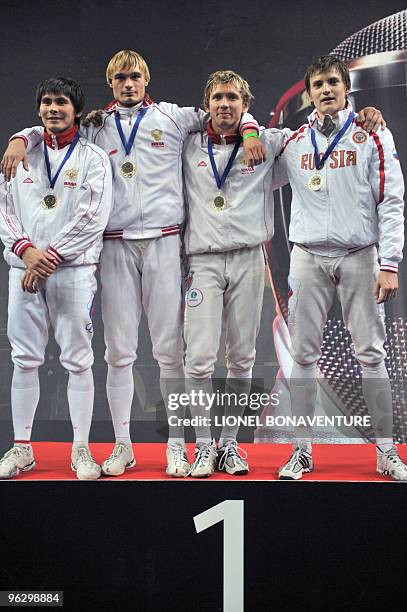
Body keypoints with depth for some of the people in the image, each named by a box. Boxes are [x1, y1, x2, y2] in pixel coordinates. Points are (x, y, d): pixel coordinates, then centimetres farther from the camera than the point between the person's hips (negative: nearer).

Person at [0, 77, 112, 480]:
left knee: (78, 361, -1)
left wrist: (51, 255, -12)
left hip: (73, 269, -3)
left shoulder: (93, 158, 3)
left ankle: (81, 450, 8)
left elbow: (92, 217, -7)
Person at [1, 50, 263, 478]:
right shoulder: (96, 127, 16)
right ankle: (122, 446, 12)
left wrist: (249, 129, -3)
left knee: (170, 350, -2)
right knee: (119, 351, 3)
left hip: (163, 241, -2)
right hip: (115, 245, 2)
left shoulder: (172, 117, 10)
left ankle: (177, 445, 7)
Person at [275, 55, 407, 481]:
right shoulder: (295, 141, 10)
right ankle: (302, 450, 9)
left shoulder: (372, 136, 4)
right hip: (308, 257, 2)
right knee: (303, 354, 1)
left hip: (359, 255, -2)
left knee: (371, 353, -1)